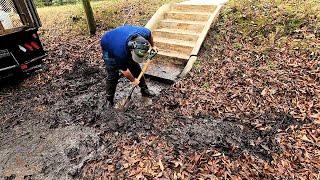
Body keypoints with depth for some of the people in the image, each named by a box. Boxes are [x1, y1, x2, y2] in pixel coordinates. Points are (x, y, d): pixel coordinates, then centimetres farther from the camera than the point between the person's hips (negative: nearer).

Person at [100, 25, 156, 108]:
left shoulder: (144, 33, -34)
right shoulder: (121, 52, -43)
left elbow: (150, 34, -5)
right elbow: (124, 70, -24)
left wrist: (152, 46, 8)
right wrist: (133, 80, -9)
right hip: (109, 47, -5)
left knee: (136, 67, 5)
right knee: (113, 75, -11)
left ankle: (144, 90, 22)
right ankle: (109, 99, 7)